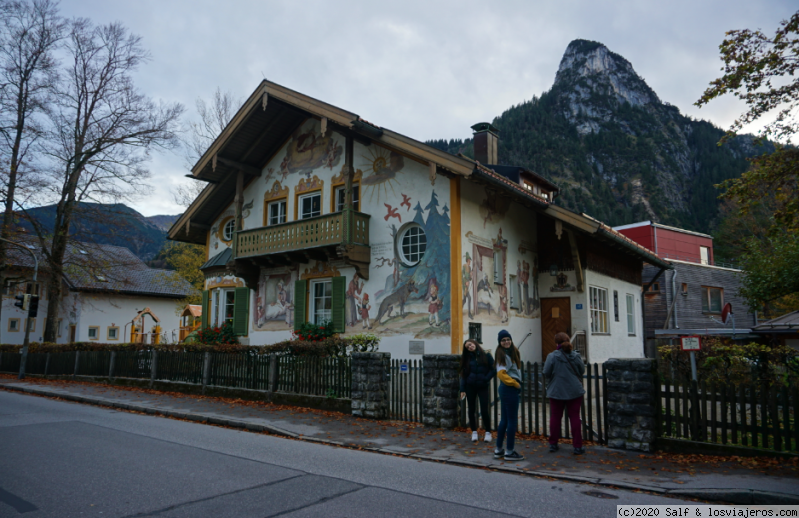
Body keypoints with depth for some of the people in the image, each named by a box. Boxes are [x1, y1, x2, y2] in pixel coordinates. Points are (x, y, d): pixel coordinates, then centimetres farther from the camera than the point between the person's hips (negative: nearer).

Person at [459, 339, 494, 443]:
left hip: (482, 386, -3)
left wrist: (486, 378, -13)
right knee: (471, 410, 6)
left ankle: (488, 432, 11)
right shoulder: (467, 358, 5)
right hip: (470, 386, 3)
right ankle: (474, 432, 20)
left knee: (484, 411, -6)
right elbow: (463, 374, 4)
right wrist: (462, 389, -1)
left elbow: (493, 369, -1)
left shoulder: (486, 355, -1)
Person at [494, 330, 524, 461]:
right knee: (512, 420, -2)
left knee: (505, 419, 14)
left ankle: (498, 450, 21)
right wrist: (515, 384, -14)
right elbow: (501, 373, -24)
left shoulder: (512, 353, 13)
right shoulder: (503, 355, -15)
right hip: (510, 389, -10)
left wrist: (516, 383, 8)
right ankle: (509, 452, 7)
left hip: (506, 388, 10)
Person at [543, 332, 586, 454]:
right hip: (574, 392, 1)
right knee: (575, 418, 7)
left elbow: (546, 373, -11)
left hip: (556, 391, -1)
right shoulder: (576, 356, -6)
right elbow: (582, 370, 5)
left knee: (555, 417, 11)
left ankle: (553, 444, 18)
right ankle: (577, 446, 9)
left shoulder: (552, 356, -14)